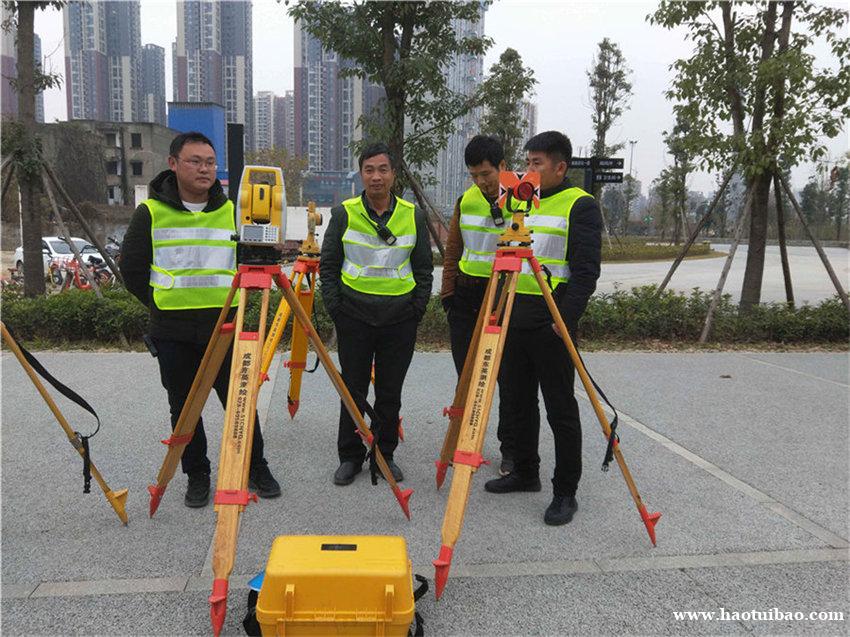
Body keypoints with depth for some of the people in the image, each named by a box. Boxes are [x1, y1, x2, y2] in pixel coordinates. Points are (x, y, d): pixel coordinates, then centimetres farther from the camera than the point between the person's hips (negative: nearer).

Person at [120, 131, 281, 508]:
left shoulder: (231, 210, 3)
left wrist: (227, 302, 6)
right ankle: (197, 475, 25)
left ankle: (256, 469, 23)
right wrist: (162, 304, 4)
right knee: (184, 406, 9)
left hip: (224, 324, 1)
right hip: (172, 330, 0)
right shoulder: (151, 212, -1)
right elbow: (132, 268, 6)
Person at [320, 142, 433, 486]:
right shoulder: (344, 213, 1)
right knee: (353, 390, 7)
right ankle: (350, 456, 21)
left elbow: (424, 267, 10)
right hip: (354, 316, -1)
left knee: (390, 393, 9)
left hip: (400, 318, 1)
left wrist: (417, 307, 2)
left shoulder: (413, 216, 4)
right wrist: (334, 305, -2)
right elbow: (328, 264, 5)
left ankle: (385, 454, 24)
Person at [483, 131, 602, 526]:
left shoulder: (580, 206, -5)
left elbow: (586, 269, -12)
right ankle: (525, 473, 31)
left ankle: (565, 493, 10)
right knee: (515, 402, 14)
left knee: (560, 410, 0)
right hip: (514, 319, 8)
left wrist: (566, 318, -20)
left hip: (551, 322, -7)